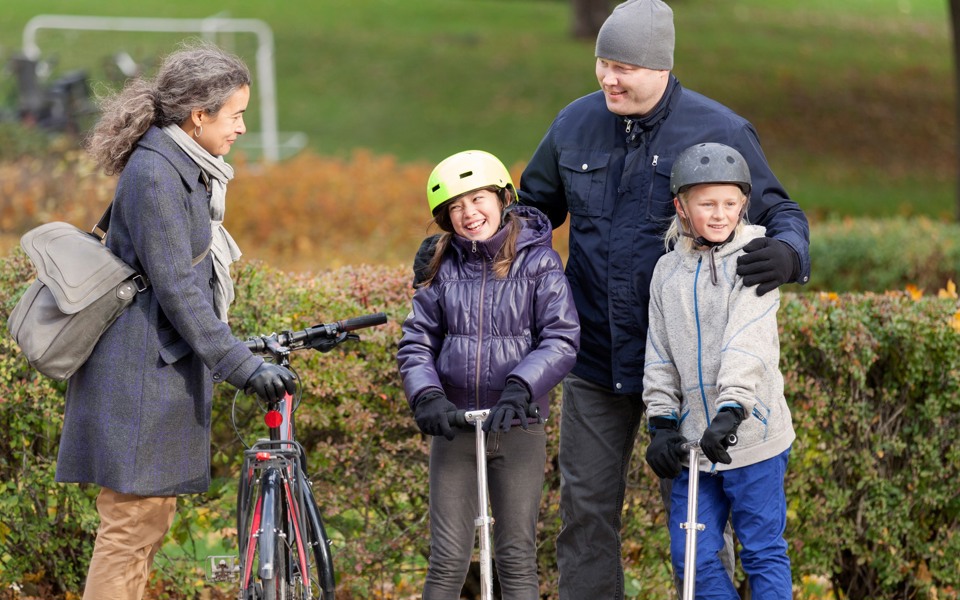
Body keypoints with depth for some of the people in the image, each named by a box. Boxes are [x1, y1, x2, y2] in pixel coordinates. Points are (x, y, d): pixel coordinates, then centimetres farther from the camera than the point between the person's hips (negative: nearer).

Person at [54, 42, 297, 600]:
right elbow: (177, 288, -20)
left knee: (152, 517, 13)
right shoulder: (154, 175, -17)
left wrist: (242, 350, 25)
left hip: (168, 366, 11)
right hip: (142, 372, -11)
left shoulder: (188, 171, 16)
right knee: (133, 522, -10)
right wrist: (242, 365, -21)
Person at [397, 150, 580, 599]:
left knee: (517, 561, 3)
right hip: (454, 428, 2)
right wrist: (426, 396, -14)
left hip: (518, 429, -2)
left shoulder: (538, 262, -2)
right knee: (447, 563, 1)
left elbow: (562, 339, -10)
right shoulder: (443, 268, 5)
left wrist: (519, 389, -24)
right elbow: (415, 343, 5)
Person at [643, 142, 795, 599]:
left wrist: (731, 410, -30)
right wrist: (662, 421, 4)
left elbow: (748, 343, -19)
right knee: (692, 558, 4)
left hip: (752, 436, -5)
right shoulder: (668, 270, 10)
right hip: (693, 441, 5)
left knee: (763, 553, 2)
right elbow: (659, 355, 13)